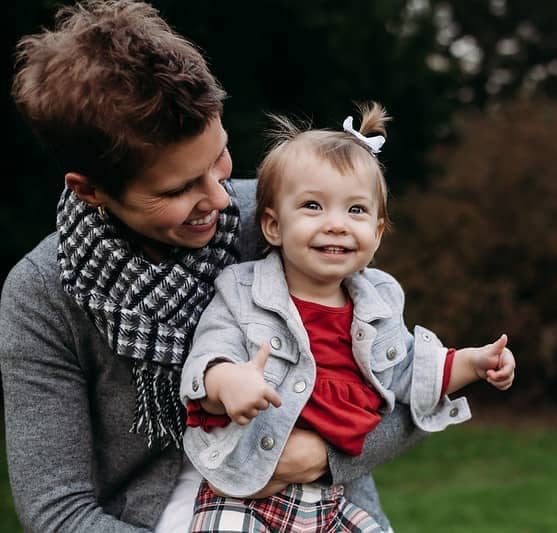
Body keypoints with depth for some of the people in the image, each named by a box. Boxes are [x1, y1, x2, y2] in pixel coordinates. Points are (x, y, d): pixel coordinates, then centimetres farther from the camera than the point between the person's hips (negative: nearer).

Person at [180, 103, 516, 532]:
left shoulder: (379, 302, 9)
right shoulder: (241, 298, -7)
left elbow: (405, 372, 23)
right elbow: (205, 362, -17)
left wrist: (473, 362, 13)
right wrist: (225, 381, -40)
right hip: (245, 494, -5)